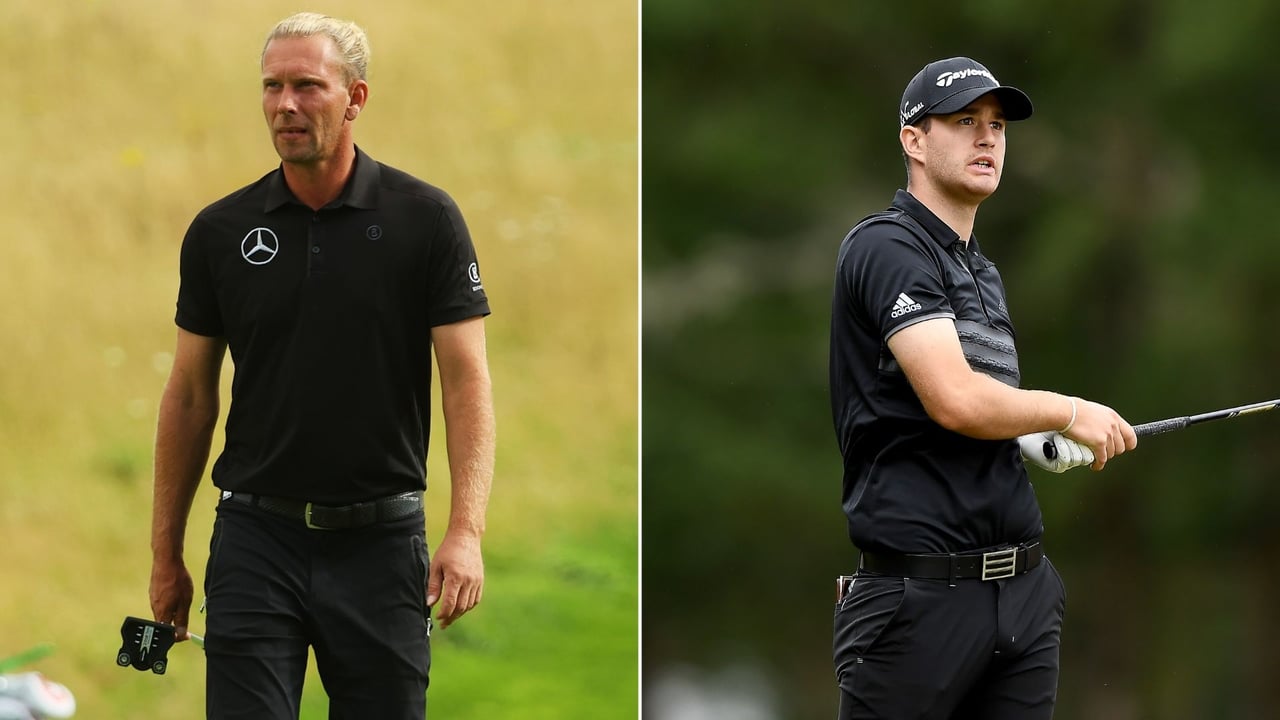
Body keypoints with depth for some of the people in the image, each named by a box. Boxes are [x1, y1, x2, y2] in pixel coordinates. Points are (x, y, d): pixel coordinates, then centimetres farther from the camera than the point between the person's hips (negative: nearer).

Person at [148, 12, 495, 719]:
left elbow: (465, 377, -8)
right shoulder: (220, 232, 3)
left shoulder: (423, 220, -5)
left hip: (378, 542, -1)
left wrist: (466, 530, -21)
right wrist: (165, 552, 9)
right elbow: (190, 394, 10)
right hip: (257, 540, 1)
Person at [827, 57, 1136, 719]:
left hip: (1025, 589, 8)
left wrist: (1040, 442, 6)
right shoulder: (886, 247, -9)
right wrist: (1069, 413, -6)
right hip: (919, 591, -8)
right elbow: (955, 399, -21)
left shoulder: (984, 273, 20)